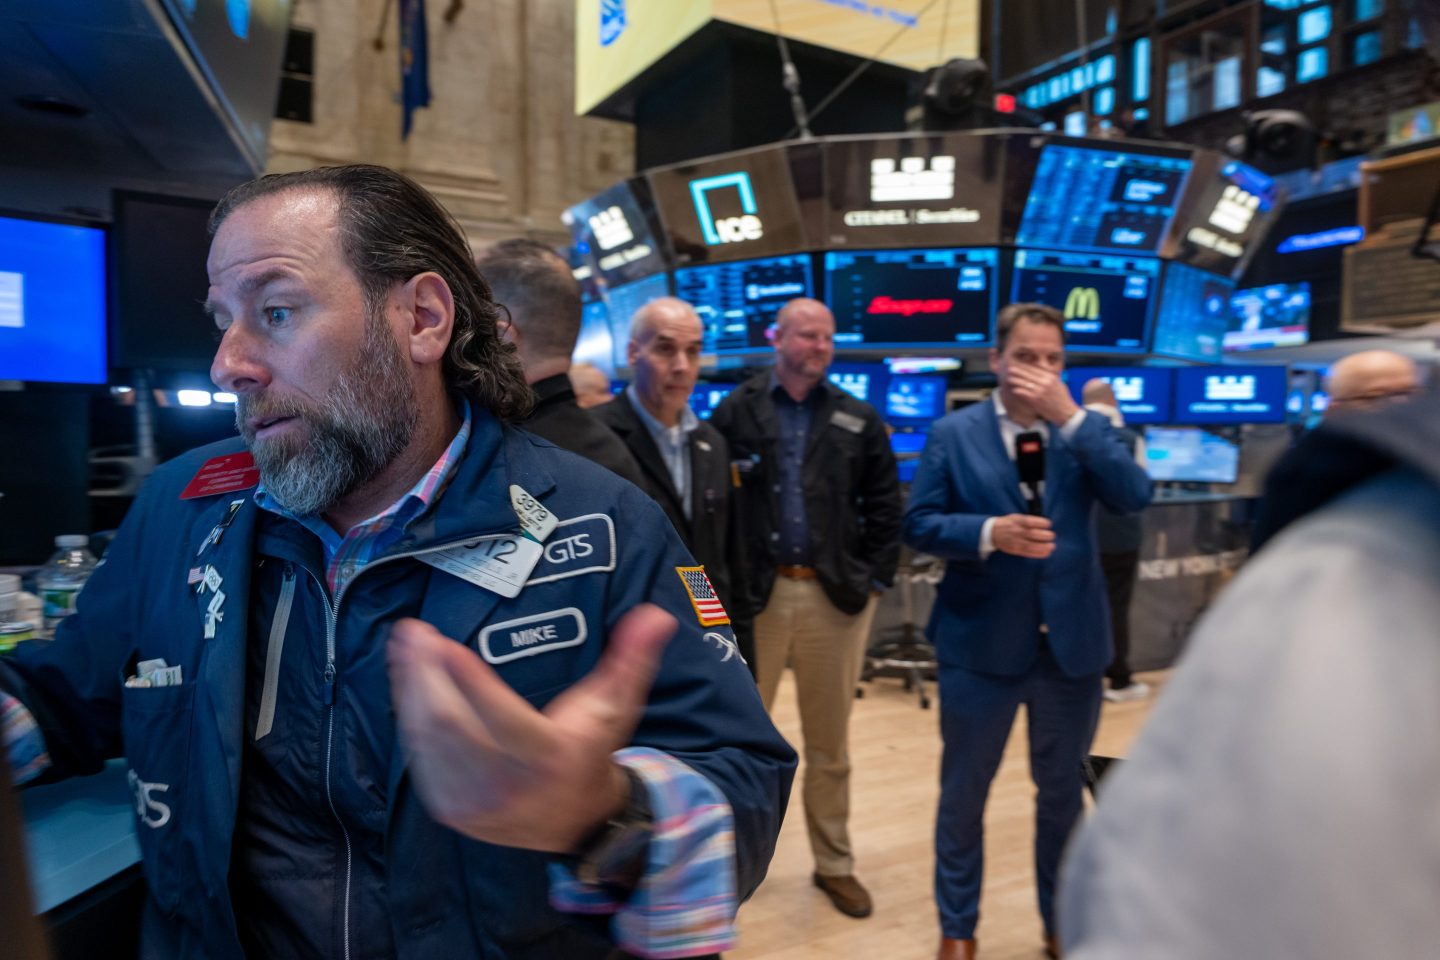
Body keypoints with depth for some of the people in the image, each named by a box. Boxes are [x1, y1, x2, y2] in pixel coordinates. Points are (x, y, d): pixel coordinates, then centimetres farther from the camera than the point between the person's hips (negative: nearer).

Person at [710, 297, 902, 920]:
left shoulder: (859, 420, 7)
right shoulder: (735, 412, 0)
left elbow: (885, 506, 7)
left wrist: (875, 578, 0)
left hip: (835, 595, 2)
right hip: (755, 593, -2)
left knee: (829, 743, 14)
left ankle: (834, 864, 31)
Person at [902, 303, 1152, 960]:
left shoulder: (1085, 430, 3)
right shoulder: (953, 433, -2)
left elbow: (1135, 498, -13)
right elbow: (918, 525, -6)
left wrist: (1069, 416, -19)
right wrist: (989, 532, -23)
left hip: (1072, 643, 2)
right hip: (981, 643, -2)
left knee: (1062, 792, 19)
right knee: (964, 793, 12)